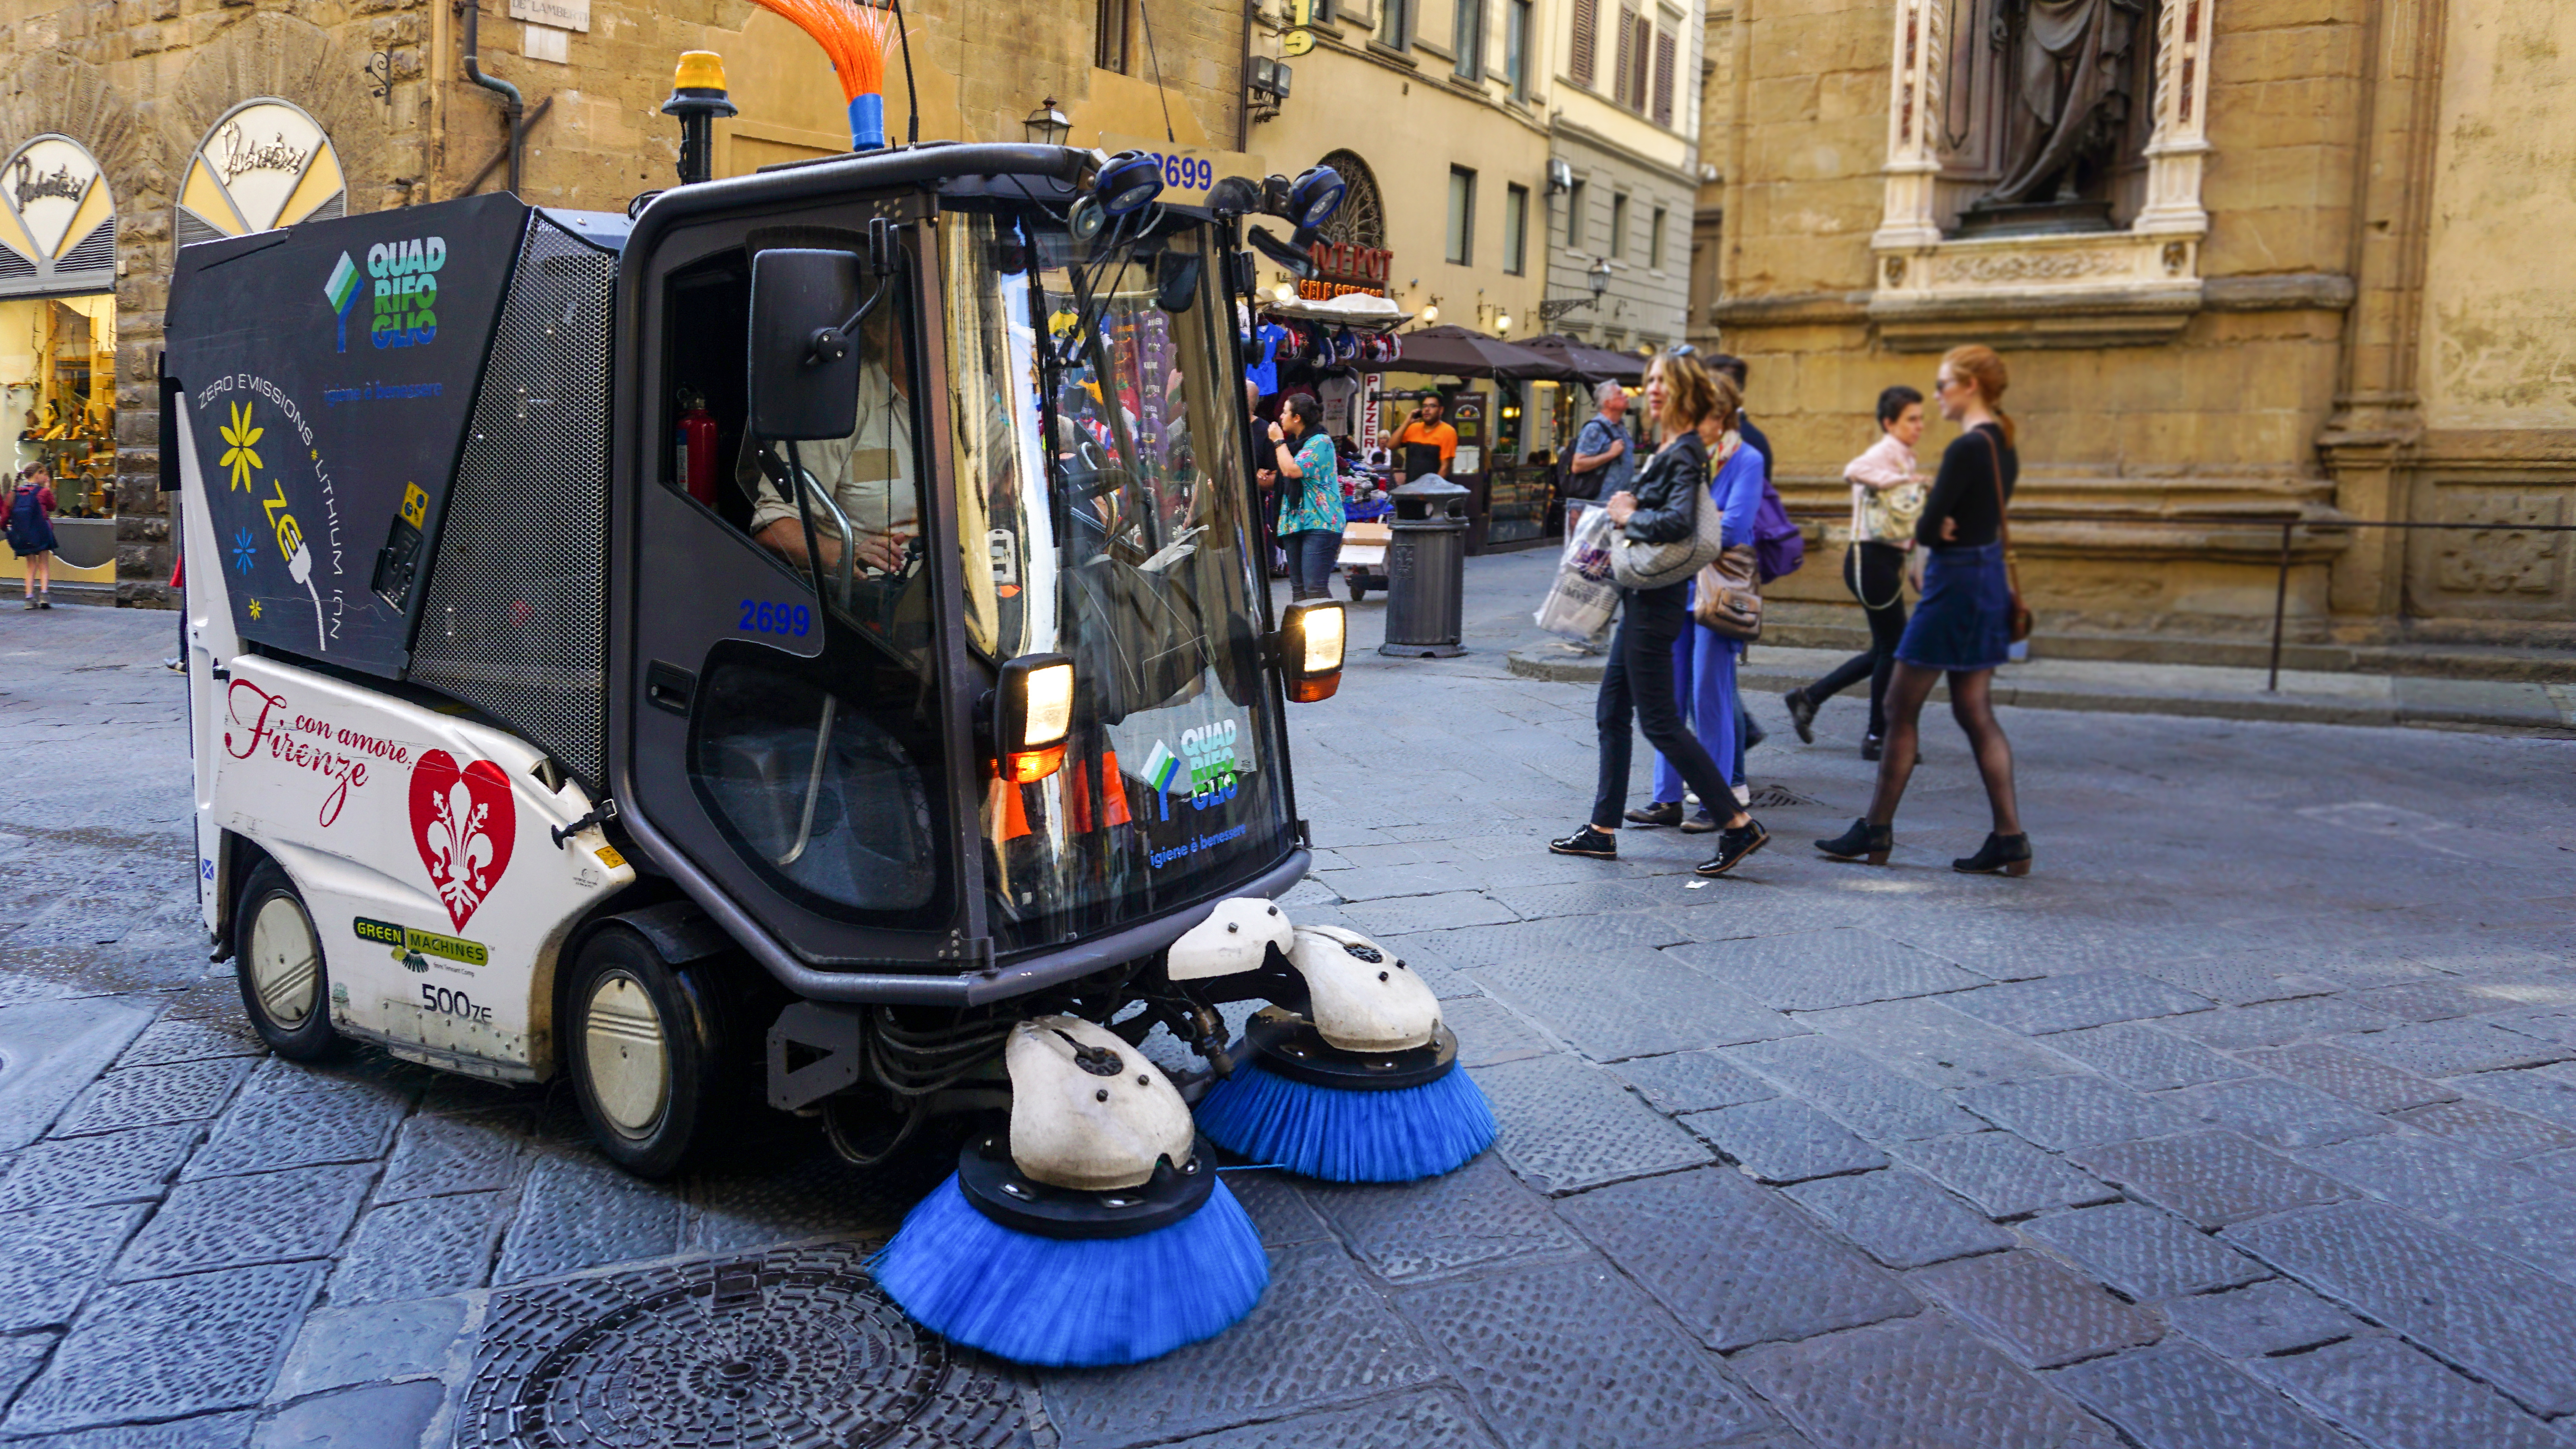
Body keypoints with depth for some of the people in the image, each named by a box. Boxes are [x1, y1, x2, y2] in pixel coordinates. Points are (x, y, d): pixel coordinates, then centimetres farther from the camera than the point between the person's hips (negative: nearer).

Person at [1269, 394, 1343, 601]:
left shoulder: (1320, 442, -9)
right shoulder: (1295, 444, 19)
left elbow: (1292, 471, -21)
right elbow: (1286, 480, 32)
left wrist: (1278, 442, -7)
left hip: (1319, 524, -9)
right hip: (1294, 522, 9)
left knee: (1315, 589, -17)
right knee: (1298, 589, 8)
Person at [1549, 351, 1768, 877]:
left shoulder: (1685, 453, -16)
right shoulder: (1667, 449, 14)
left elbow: (1677, 521, -30)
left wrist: (1629, 517, -15)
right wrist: (1626, 509, 0)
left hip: (1656, 602, -11)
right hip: (1642, 599, 11)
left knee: (1659, 723, -7)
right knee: (1611, 713, 14)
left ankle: (1739, 825, -2)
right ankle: (1603, 830, 22)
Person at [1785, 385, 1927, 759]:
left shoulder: (1902, 457, 18)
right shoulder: (1886, 453, -12)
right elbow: (1854, 471, -35)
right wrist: (1906, 480, -29)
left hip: (1886, 560, 10)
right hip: (1872, 559, -10)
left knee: (1885, 650, 14)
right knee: (1894, 648, -2)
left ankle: (1808, 697, 19)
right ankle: (1879, 737, 9)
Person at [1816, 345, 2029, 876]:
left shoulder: (1967, 448, -18)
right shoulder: (2003, 447, 11)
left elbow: (1927, 529, -19)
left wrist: (1940, 532, 2)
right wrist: (1952, 530, -5)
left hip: (1955, 584, -9)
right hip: (1990, 580, 9)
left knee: (1901, 708, 2)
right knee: (1976, 713, 10)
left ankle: (1876, 831, 10)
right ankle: (2010, 838, 9)